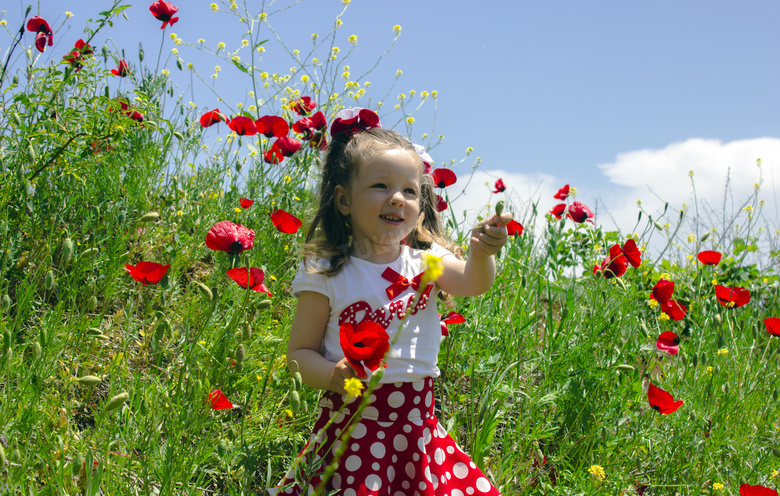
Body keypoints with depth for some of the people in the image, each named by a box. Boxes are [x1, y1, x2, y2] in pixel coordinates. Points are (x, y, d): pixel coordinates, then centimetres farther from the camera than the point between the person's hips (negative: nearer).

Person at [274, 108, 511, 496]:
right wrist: (332, 376, -20)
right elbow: (300, 352, 0)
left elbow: (471, 283, -15)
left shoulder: (425, 261, 4)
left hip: (417, 424, 3)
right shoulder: (325, 275, -4)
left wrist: (481, 254, -37)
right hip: (352, 425, -3)